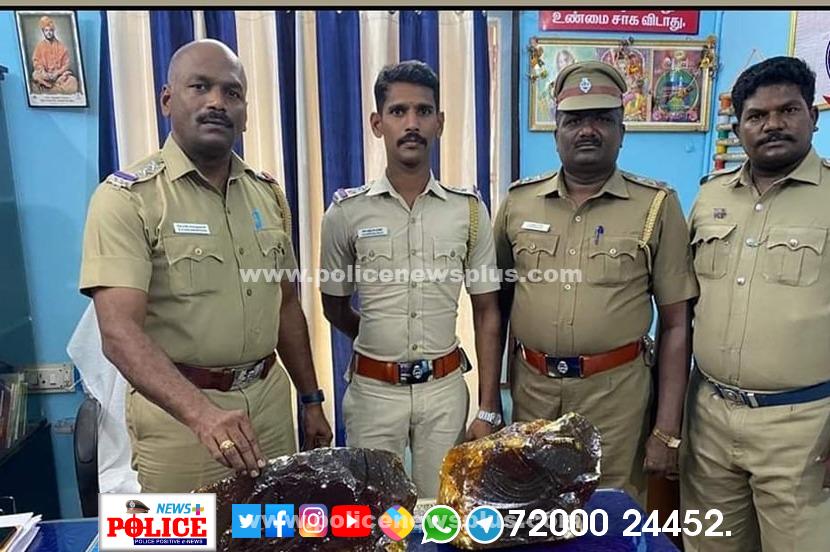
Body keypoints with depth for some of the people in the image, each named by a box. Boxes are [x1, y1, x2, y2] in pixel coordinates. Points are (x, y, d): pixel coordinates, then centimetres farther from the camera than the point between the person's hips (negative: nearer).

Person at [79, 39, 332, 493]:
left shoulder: (268, 194, 4)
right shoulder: (126, 197, -13)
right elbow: (119, 331, -23)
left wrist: (311, 400, 10)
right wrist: (202, 413, -38)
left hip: (269, 398, 5)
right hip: (176, 409, -4)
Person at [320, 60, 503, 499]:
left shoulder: (469, 211, -2)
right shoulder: (347, 212, -5)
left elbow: (486, 313, 0)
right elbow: (335, 308, 6)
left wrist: (488, 409, -3)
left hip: (445, 388, 1)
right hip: (373, 389, 0)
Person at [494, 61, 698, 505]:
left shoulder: (656, 205, -4)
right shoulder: (518, 201, 2)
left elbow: (675, 322, -2)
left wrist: (667, 430, -4)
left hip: (616, 391, -2)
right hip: (531, 388, 3)